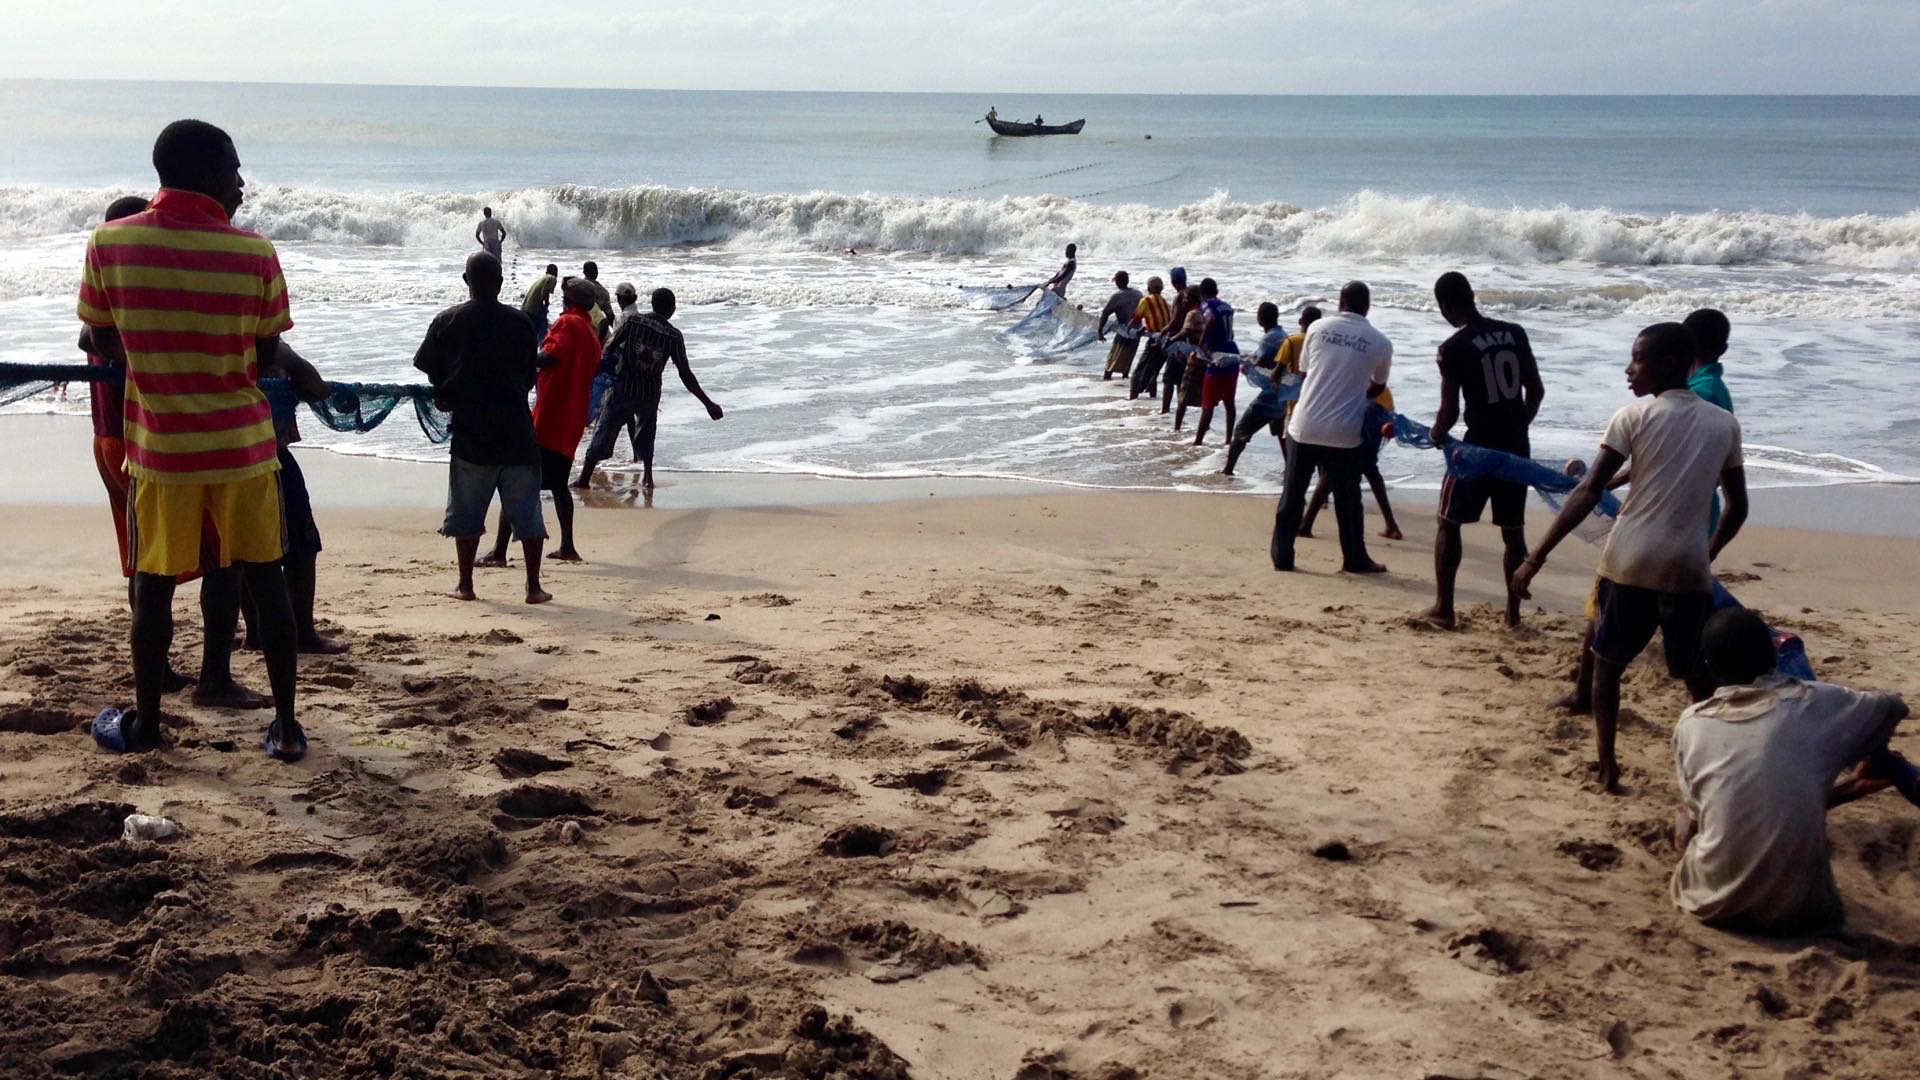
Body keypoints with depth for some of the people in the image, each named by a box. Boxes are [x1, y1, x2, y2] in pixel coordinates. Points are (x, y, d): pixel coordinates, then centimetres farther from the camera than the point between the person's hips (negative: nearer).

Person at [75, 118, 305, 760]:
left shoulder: (109, 243, -5)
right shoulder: (254, 252, -9)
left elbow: (104, 345, 5)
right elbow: (265, 356, -1)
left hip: (158, 444, 1)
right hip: (242, 442, -1)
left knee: (154, 584, 12)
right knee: (265, 578, 9)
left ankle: (145, 721, 25)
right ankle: (286, 725, 11)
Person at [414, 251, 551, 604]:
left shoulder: (447, 322, -1)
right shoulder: (519, 323, -1)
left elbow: (429, 372, 3)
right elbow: (530, 376, 6)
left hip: (470, 432, 0)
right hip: (516, 430, 0)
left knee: (467, 510, 10)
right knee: (526, 510, 5)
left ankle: (465, 585, 12)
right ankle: (534, 586, 3)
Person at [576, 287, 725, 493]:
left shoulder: (634, 321, -8)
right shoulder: (674, 336, -8)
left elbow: (609, 350, -7)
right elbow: (686, 375, -10)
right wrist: (708, 404, -6)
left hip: (623, 388, -1)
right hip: (650, 393, 1)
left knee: (605, 432, 7)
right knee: (645, 434, 22)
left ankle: (584, 478, 11)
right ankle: (647, 479, 17)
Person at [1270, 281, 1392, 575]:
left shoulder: (1318, 327, 1)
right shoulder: (1380, 342, -2)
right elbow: (1377, 387, 15)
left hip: (1305, 424, 1)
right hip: (1344, 431, -1)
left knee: (1293, 493, 10)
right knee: (1347, 498, 12)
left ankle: (1282, 554, 13)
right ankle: (1355, 559, 20)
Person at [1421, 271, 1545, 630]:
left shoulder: (1453, 347, -13)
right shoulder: (1515, 333, 4)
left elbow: (1450, 411, -11)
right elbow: (1536, 390, 8)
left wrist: (1436, 436, 9)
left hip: (1479, 446, -5)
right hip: (1516, 445, 5)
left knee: (1448, 524, 9)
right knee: (1513, 531, 12)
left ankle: (1443, 609, 8)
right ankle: (1513, 611, 15)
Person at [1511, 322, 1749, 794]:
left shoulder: (1634, 416, -3)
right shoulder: (1724, 423, 8)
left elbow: (1588, 493, -9)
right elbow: (1738, 508, 13)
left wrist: (1535, 558, -9)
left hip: (1630, 561, -2)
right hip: (1688, 567, 2)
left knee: (1607, 662, 16)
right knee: (1698, 676, 13)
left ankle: (1607, 765, 15)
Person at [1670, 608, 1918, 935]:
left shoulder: (1690, 723, -1)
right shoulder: (1814, 703, -3)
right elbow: (1893, 707, 16)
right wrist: (1872, 752, 38)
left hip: (1711, 900, -1)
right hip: (1795, 907, 1)